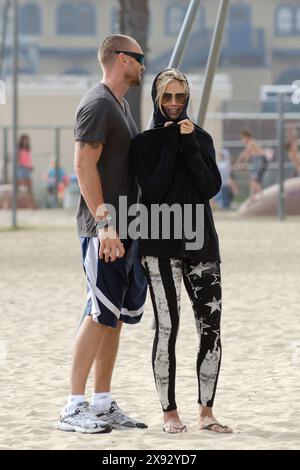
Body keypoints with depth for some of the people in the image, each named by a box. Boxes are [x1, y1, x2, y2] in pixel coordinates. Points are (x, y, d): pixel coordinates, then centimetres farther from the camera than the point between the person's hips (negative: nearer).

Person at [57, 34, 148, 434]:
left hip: (123, 228, 10)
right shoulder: (97, 104, -11)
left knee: (116, 317, 9)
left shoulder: (121, 104, 20)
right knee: (101, 314, -11)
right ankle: (74, 408, -10)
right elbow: (84, 166, -18)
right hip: (103, 229, -10)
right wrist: (104, 223, -23)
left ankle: (103, 406, 13)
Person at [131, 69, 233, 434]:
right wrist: (171, 147, -9)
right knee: (167, 328, -5)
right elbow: (152, 191, -11)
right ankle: (169, 413, 2)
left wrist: (189, 146, -8)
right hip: (161, 245, -3)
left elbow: (212, 187, -2)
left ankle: (206, 411, 6)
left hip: (201, 243, 3)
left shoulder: (201, 138, 11)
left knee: (211, 328, -3)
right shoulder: (144, 143, 3)